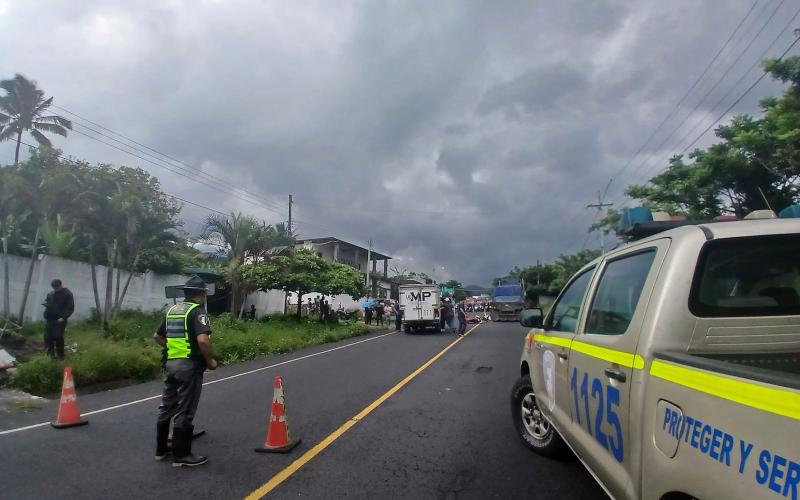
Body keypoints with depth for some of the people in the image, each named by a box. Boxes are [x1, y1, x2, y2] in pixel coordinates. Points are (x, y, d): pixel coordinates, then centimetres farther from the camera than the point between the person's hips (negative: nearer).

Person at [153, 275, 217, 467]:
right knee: (184, 412, 1)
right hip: (190, 366, -8)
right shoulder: (197, 311, -13)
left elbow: (157, 336, 22)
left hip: (171, 363, 8)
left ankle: (161, 449, 30)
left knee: (166, 407, 18)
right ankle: (181, 456, 10)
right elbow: (203, 340, -27)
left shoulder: (172, 310, 12)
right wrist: (210, 360, -13)